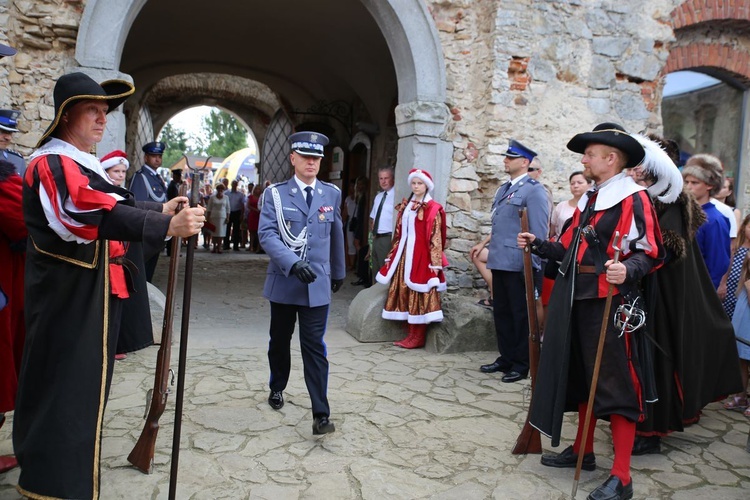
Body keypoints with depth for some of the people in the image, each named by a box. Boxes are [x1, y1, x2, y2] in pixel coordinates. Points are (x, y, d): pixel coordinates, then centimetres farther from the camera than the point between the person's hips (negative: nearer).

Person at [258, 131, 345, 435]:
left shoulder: (332, 194, 5)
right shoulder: (275, 194, -2)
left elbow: (336, 236, 14)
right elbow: (267, 235, -13)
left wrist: (339, 272, 21)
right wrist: (293, 264, -27)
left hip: (317, 284, 0)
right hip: (283, 282, 0)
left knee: (314, 348, -3)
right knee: (279, 341, 17)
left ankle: (321, 415, -1)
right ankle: (277, 388, 42)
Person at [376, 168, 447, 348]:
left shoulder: (432, 209, -5)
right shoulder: (405, 206, 14)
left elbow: (436, 237, -10)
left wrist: (435, 262, -15)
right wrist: (391, 256, 14)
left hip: (421, 257, -7)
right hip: (404, 256, 7)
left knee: (419, 296, -2)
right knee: (404, 294, 7)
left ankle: (418, 337, 5)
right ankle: (411, 335, 15)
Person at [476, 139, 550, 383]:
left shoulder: (533, 190, -10)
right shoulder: (503, 189, 16)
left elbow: (539, 231, -14)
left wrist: (533, 265, -16)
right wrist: (484, 243, 17)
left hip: (519, 264, -8)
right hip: (499, 262, 8)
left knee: (521, 315, 3)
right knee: (501, 312, 15)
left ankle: (522, 364, 15)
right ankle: (506, 358, 27)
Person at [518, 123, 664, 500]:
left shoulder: (633, 199, -9)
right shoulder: (589, 199, 18)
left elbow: (650, 253, -16)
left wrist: (627, 270, -34)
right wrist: (538, 245, 12)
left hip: (608, 302, -9)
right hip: (576, 300, 9)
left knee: (614, 384, -3)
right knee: (580, 377, 17)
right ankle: (583, 450, 33)